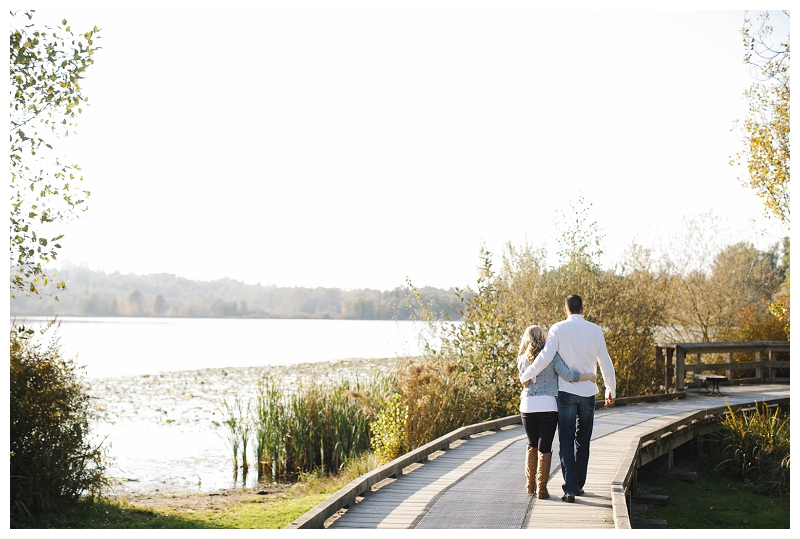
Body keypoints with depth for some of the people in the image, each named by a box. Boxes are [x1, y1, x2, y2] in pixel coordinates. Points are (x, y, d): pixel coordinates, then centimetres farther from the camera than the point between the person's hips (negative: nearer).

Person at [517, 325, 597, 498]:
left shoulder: (522, 360, 7)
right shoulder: (551, 356, -4)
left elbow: (526, 380, 12)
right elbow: (567, 375, -12)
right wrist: (588, 376, 0)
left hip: (527, 406, 3)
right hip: (547, 406, -3)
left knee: (532, 445, 19)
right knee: (545, 448, 3)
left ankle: (530, 484, 22)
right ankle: (541, 488, 3)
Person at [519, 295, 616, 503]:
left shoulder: (558, 329, -6)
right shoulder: (595, 330, 0)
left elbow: (545, 357, -16)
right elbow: (605, 363, 5)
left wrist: (525, 375, -4)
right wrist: (611, 390, 16)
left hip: (567, 391, -2)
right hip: (588, 392, 2)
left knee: (566, 441, 2)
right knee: (583, 441, 15)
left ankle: (570, 489, -5)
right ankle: (579, 485, 22)